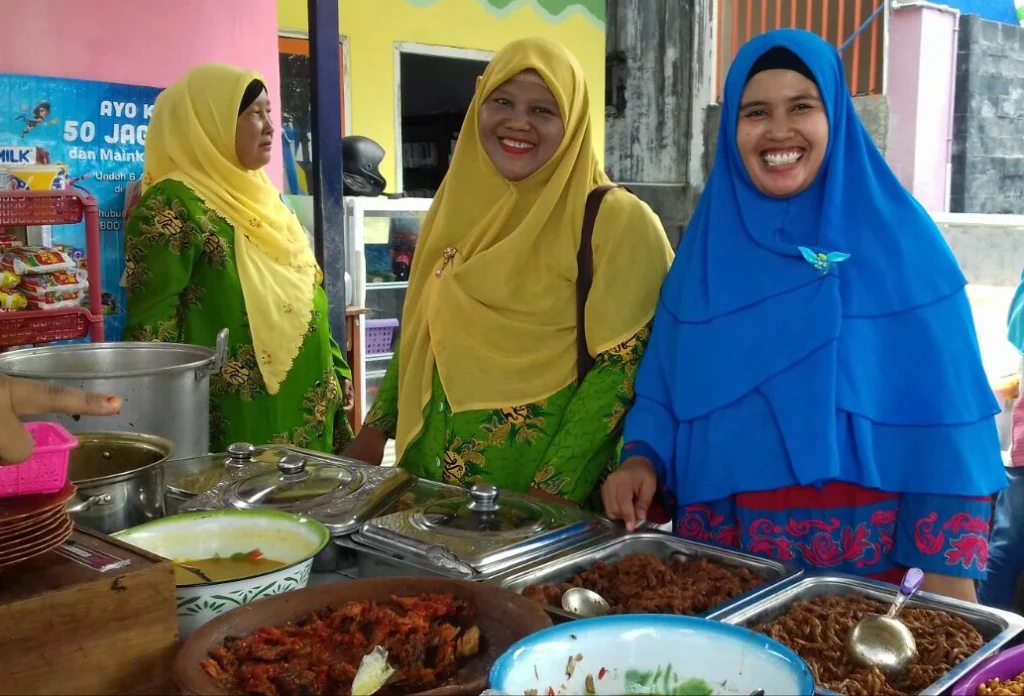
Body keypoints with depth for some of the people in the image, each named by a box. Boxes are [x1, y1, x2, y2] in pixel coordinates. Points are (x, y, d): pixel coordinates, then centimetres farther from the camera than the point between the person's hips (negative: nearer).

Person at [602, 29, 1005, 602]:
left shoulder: (899, 241, -6)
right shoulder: (710, 244, 3)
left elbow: (945, 410, -8)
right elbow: (666, 383, 9)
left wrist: (949, 565, -13)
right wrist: (642, 458, -8)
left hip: (860, 554, -3)